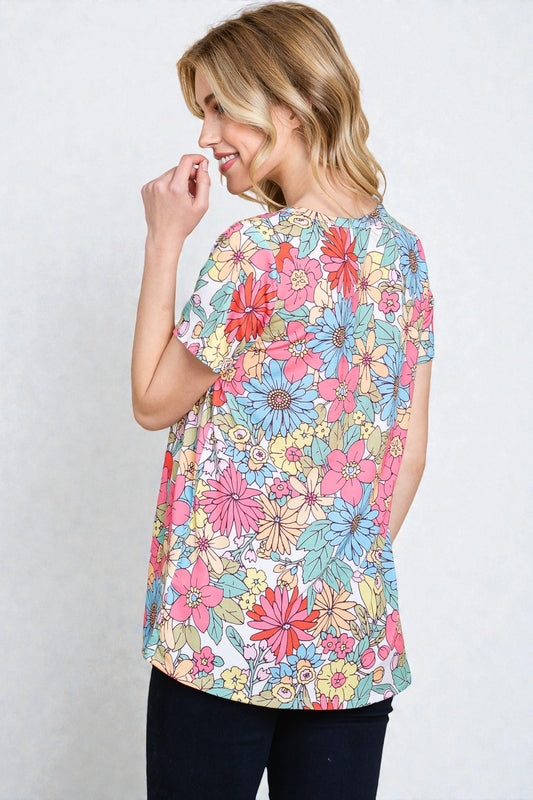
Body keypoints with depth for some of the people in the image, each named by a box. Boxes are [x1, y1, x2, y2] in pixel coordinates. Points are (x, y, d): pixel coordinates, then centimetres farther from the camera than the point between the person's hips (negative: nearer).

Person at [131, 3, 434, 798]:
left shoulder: (256, 249, -17)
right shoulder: (403, 250, 3)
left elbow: (153, 402, -6)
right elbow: (411, 449, 7)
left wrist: (165, 238, -4)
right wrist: (357, 568, 15)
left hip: (225, 633, -6)